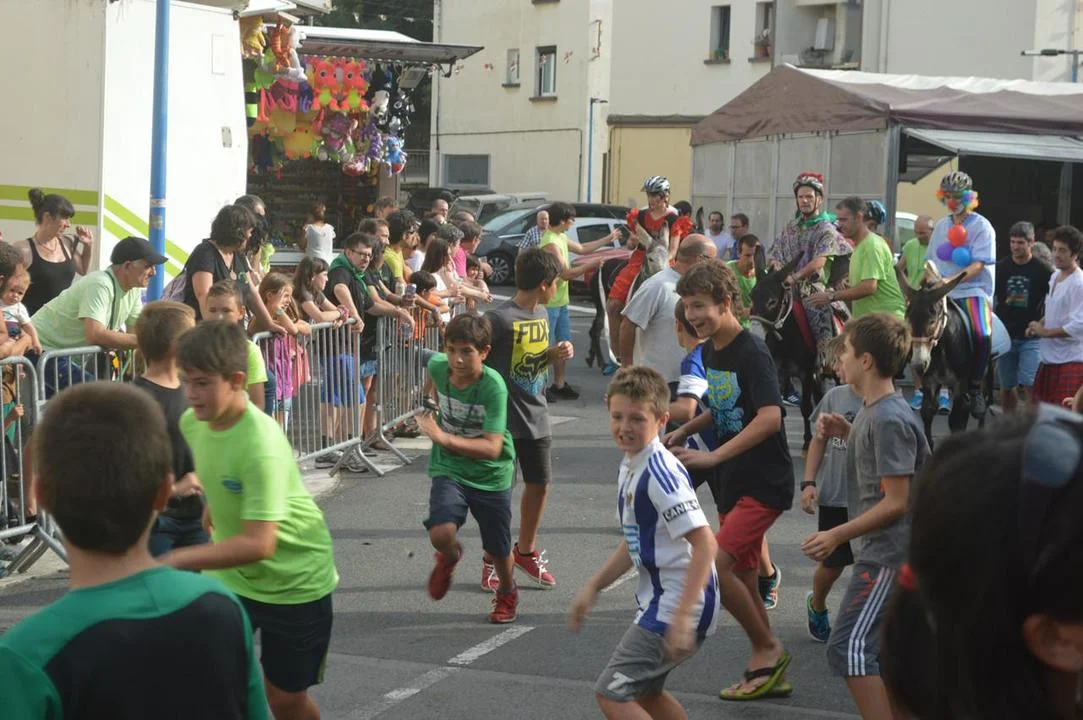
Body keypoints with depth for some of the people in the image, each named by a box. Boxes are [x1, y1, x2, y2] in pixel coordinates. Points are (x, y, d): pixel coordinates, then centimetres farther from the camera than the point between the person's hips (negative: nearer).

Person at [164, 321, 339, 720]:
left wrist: (176, 560, -43)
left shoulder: (261, 445, -33)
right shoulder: (192, 422, -10)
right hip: (230, 574, 5)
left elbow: (259, 544, -38)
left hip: (294, 579, -5)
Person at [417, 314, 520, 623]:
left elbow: (492, 448, -32)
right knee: (441, 534, -23)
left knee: (498, 550, 12)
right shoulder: (437, 366, -14)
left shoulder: (493, 387, -27)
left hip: (491, 474, -2)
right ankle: (450, 557, 15)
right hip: (449, 469, 2)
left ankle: (507, 594, 46)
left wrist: (444, 437, -41)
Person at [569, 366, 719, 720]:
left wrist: (682, 617, -31)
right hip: (658, 601, 10)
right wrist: (593, 588, 19)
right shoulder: (630, 467, 9)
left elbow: (705, 544, -28)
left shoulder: (661, 474, -22)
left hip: (677, 607, -10)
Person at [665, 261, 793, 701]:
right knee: (742, 576, 13)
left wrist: (713, 456, -32)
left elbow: (769, 418, -29)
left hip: (765, 482, -9)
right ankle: (771, 673, 24)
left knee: (715, 565, -18)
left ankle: (768, 649, 1)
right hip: (734, 482, 9)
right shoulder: (710, 351, 8)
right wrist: (686, 430, 8)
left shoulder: (752, 353, -18)